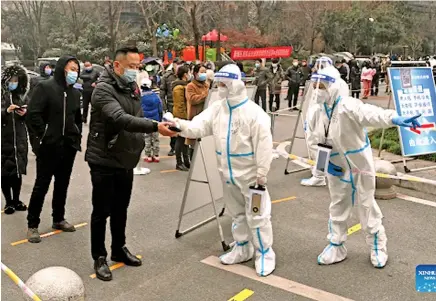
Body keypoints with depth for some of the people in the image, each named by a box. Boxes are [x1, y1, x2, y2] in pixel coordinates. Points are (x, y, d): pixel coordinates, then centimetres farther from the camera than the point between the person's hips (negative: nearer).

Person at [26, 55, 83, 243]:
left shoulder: (75, 93, 12)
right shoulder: (45, 87, -8)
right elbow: (33, 114, -15)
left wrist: (77, 136, 11)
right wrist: (44, 136, -15)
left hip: (69, 146, 6)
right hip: (49, 146, -6)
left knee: (62, 184, 14)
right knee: (41, 185, 0)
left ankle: (58, 219, 28)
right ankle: (32, 225, 10)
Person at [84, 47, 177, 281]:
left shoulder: (133, 88, 9)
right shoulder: (104, 89, -17)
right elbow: (120, 119, -33)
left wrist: (139, 145, 7)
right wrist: (155, 126, -40)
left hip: (126, 161, 7)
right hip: (104, 161, -7)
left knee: (121, 210, 18)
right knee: (102, 212, 4)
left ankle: (119, 250, 34)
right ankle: (99, 257, 18)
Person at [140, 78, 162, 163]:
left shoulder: (140, 97, -12)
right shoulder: (155, 96, -2)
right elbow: (160, 110, 4)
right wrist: (160, 120, 14)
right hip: (155, 121, 3)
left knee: (147, 139, 7)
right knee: (155, 138, 11)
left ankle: (148, 156, 9)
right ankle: (156, 156, 13)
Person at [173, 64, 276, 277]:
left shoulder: (253, 111, -17)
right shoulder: (217, 108, 3)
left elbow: (264, 143, -17)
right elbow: (199, 127, -7)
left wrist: (262, 172, -17)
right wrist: (181, 125, -27)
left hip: (250, 173, -7)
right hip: (229, 172, 7)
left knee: (256, 214, 1)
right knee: (237, 213, 19)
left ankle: (265, 254, 15)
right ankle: (242, 249, 35)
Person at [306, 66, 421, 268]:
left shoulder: (347, 106, -27)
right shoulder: (319, 110, -5)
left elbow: (370, 114, -47)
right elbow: (314, 134, 10)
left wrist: (394, 118, -66)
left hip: (359, 166, -6)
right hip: (337, 168, 6)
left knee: (367, 207, 8)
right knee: (337, 208, 17)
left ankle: (378, 247, 29)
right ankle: (336, 247, 33)